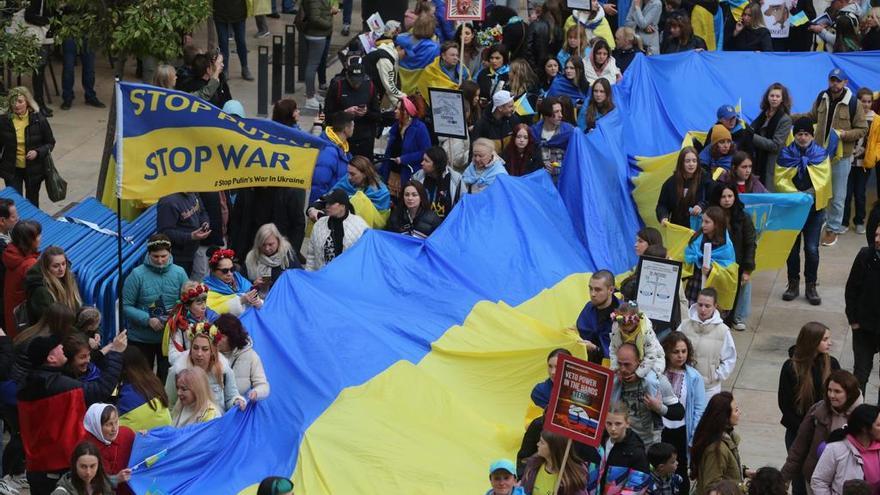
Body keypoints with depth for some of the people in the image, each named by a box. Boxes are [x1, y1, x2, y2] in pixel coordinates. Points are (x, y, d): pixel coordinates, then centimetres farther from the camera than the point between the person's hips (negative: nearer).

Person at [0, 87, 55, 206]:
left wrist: (37, 152, -20)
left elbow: (50, 143, -2)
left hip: (34, 169, 0)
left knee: (32, 201, 17)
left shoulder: (39, 119, -10)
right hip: (12, 169, 0)